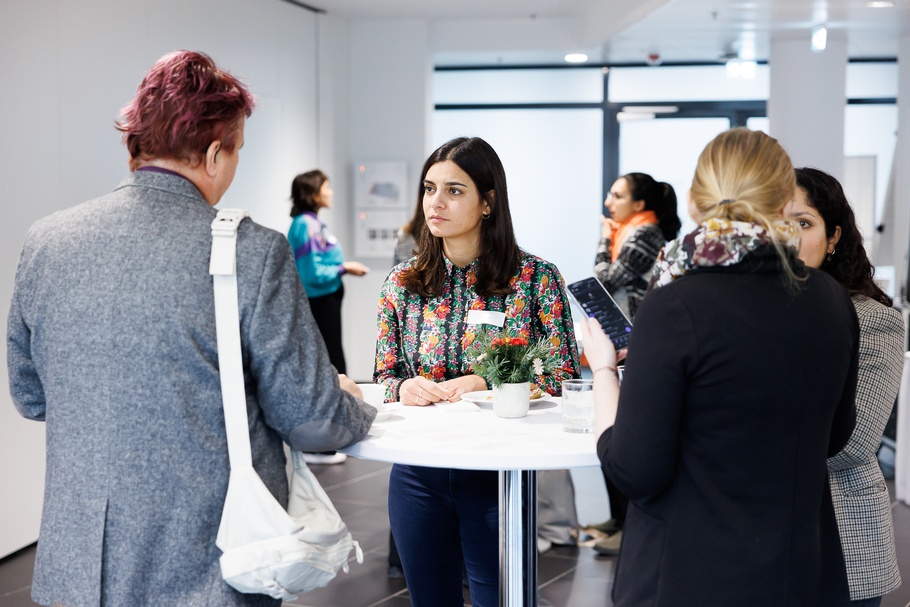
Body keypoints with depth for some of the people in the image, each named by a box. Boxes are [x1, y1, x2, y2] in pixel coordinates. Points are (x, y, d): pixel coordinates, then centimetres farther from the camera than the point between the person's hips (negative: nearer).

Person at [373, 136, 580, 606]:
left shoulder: (535, 278, -7)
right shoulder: (402, 284, 3)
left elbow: (563, 379, -8)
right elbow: (382, 377, 8)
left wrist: (483, 384, -21)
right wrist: (404, 387, -15)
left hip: (495, 474, -3)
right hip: (418, 475, 3)